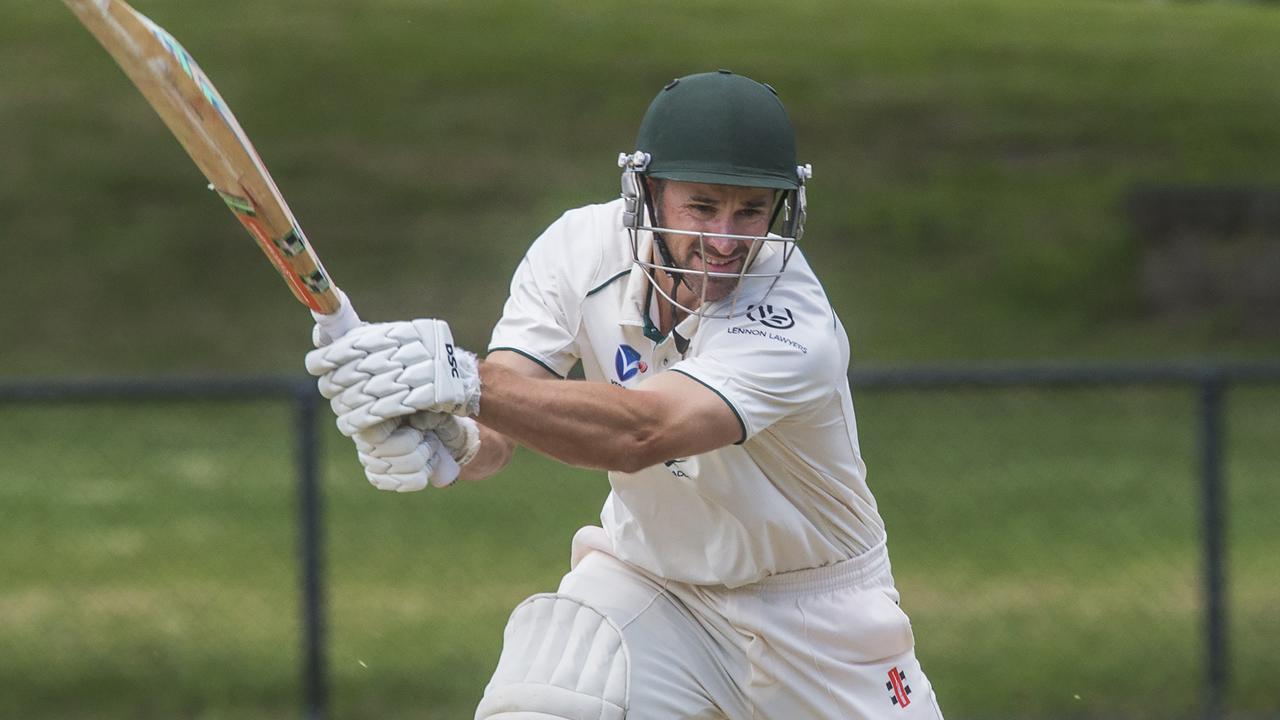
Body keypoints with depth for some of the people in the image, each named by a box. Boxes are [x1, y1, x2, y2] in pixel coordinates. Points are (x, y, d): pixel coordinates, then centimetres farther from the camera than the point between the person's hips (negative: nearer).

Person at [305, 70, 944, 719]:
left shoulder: (796, 329, -30)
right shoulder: (582, 247, -14)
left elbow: (641, 433, -45)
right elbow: (495, 433, -23)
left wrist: (464, 383, -59)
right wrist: (452, 443, -49)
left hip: (810, 610, -2)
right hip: (645, 580, 2)